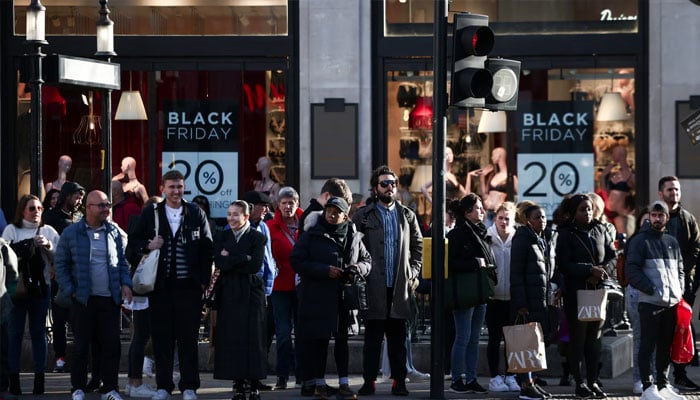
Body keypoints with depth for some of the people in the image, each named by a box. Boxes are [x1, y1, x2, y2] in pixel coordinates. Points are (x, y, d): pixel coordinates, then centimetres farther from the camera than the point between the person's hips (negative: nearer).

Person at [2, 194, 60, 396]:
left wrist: (48, 246, -12)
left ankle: (39, 379, 10)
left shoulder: (48, 231, 9)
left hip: (41, 287, 2)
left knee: (39, 332, 6)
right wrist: (31, 244, -16)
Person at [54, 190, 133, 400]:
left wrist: (125, 283, 2)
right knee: (81, 344, 2)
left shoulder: (114, 232, 9)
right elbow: (61, 264, 4)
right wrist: (70, 290, -5)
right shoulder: (71, 233, 1)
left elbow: (122, 261, 17)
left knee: (111, 343, 1)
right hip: (83, 298, -2)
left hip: (110, 298, 2)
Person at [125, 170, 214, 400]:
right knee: (161, 337, 3)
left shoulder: (196, 214, 7)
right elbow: (132, 245, 10)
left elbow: (207, 249, 7)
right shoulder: (150, 214, 7)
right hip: (160, 286, 1)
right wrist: (147, 246, -11)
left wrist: (203, 280, 0)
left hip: (188, 285, -1)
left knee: (188, 337, 0)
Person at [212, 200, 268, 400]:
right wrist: (244, 259, -11)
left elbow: (256, 265, -11)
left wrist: (231, 260, -7)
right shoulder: (222, 237, 10)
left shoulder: (257, 237, 1)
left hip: (250, 292, -2)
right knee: (231, 338, -1)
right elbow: (220, 263, -4)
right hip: (228, 292, 3)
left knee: (252, 338, -3)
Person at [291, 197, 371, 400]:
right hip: (317, 297, -3)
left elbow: (367, 260, 19)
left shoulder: (353, 236, 9)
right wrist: (324, 270, -15)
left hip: (345, 297, 3)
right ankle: (320, 384, 12)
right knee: (319, 340, 2)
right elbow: (297, 261, -6)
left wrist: (358, 268, -5)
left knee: (343, 339, 4)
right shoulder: (311, 235, -1)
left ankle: (344, 383, 10)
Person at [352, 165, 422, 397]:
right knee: (372, 337, 0)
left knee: (398, 338, 5)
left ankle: (399, 381, 9)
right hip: (374, 285, -2)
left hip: (399, 285, 2)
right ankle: (369, 381, 4)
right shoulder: (363, 216, 3)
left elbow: (418, 245, 18)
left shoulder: (407, 216, 13)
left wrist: (414, 272, 8)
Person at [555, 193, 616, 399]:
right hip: (575, 291, -4)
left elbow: (612, 256, 8)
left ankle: (593, 381, 13)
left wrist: (601, 272, -11)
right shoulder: (566, 234, -4)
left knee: (595, 336, 7)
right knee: (577, 336, -1)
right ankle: (579, 383, 5)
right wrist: (589, 270, -19)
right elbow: (564, 264, -11)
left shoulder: (600, 230, 10)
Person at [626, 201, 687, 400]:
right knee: (647, 346, -6)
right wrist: (651, 290, -14)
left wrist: (680, 290, 5)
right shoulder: (640, 241, -2)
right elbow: (631, 270, -8)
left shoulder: (672, 242, 16)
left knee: (666, 347, 10)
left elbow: (679, 269, 21)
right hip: (650, 302, -6)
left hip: (672, 302, 6)